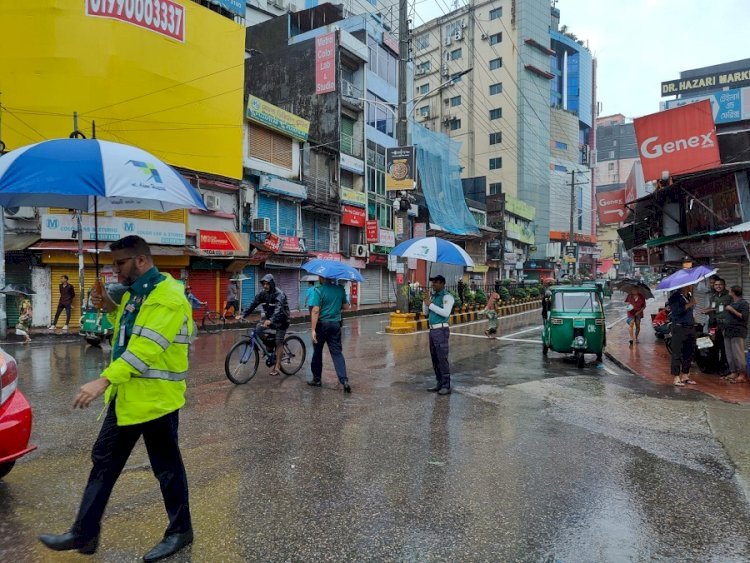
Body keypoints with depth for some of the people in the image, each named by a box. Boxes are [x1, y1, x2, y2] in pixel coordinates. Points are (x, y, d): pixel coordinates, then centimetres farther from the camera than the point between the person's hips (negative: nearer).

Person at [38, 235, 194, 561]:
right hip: (125, 394, 9)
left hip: (156, 398, -9)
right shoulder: (135, 292, 11)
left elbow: (147, 347, -28)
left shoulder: (167, 295, -20)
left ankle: (180, 531, 26)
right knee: (103, 461, 17)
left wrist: (103, 381, -31)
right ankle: (84, 534, 33)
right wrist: (110, 308, 5)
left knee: (166, 468, 7)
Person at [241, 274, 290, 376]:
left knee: (278, 342, -8)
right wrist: (243, 315, -22)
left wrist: (270, 320, -55)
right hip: (270, 319, 7)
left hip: (281, 320, -6)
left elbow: (278, 308, -39)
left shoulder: (279, 294, -24)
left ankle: (277, 367, -3)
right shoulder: (263, 294, -4)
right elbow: (253, 304, -9)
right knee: (258, 329, -10)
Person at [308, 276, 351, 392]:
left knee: (317, 352, 14)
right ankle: (344, 380, -9)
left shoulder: (319, 290, -13)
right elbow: (345, 306, 11)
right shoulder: (340, 289, 1)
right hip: (336, 324, 3)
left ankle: (316, 379, 24)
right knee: (337, 352, 4)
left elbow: (315, 311, -18)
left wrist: (313, 330, -18)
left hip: (322, 324, -3)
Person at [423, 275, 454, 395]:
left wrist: (430, 304, -21)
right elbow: (426, 312, 15)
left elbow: (446, 313, -24)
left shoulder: (447, 296, -11)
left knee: (442, 358, -7)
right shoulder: (433, 296, 15)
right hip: (432, 330, 9)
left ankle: (446, 386, 0)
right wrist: (426, 300, -2)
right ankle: (440, 384, 21)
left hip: (441, 330, -8)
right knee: (435, 359, 12)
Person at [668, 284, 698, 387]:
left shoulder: (689, 296, 14)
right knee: (677, 353, -5)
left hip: (691, 327, 8)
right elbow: (677, 310, -21)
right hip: (679, 327, -8)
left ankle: (685, 375, 22)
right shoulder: (675, 297, -8)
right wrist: (689, 304, -18)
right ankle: (676, 377, 0)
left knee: (689, 353, 12)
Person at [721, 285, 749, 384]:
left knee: (738, 354, -8)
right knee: (729, 354, 8)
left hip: (738, 332, -8)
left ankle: (742, 375, -3)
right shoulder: (731, 303, 20)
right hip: (728, 331, 8)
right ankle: (733, 372, 14)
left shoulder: (743, 303, -3)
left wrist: (732, 310, -13)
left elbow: (744, 317, -12)